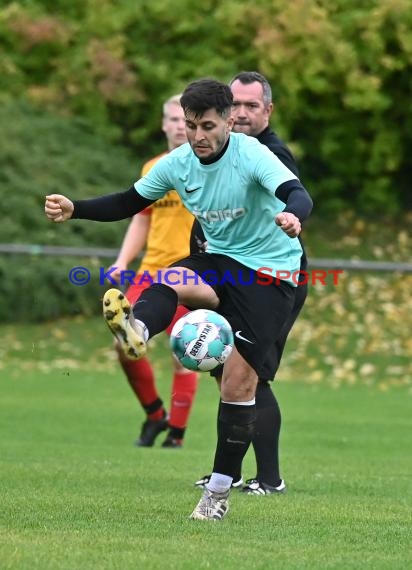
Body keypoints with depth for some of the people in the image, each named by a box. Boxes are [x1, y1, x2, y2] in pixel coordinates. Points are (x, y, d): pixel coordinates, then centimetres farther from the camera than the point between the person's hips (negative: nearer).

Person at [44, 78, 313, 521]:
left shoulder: (252, 155, -20)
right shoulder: (178, 163, -4)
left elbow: (297, 194, -35)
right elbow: (128, 203, 6)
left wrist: (292, 216, -60)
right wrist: (75, 210, -10)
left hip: (269, 269, -4)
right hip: (219, 260, 4)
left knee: (238, 381, -9)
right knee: (171, 282, -32)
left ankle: (219, 490, 1)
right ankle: (135, 331, -66)